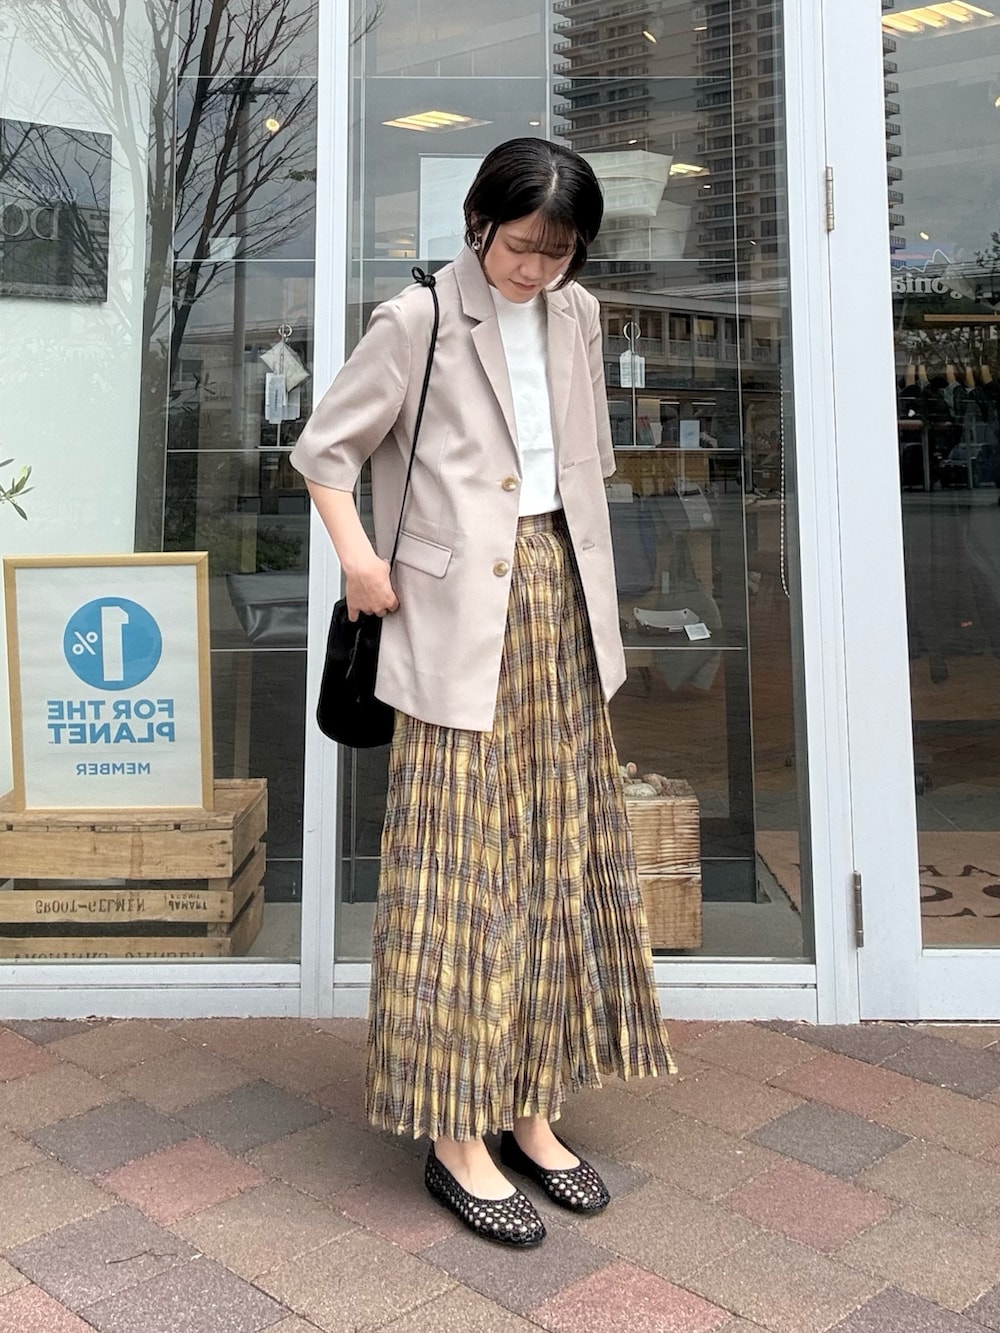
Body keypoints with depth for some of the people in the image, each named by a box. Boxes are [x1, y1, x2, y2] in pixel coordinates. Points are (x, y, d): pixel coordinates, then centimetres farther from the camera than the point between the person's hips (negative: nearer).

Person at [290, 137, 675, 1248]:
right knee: (459, 868, -4)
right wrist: (359, 558, -11)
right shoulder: (418, 321, -4)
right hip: (461, 622, -6)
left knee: (557, 856, 7)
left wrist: (577, 580, 13)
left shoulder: (576, 315, 12)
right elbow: (324, 450, 1)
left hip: (561, 607, 6)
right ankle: (455, 1136, 8)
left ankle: (528, 1110, 20)